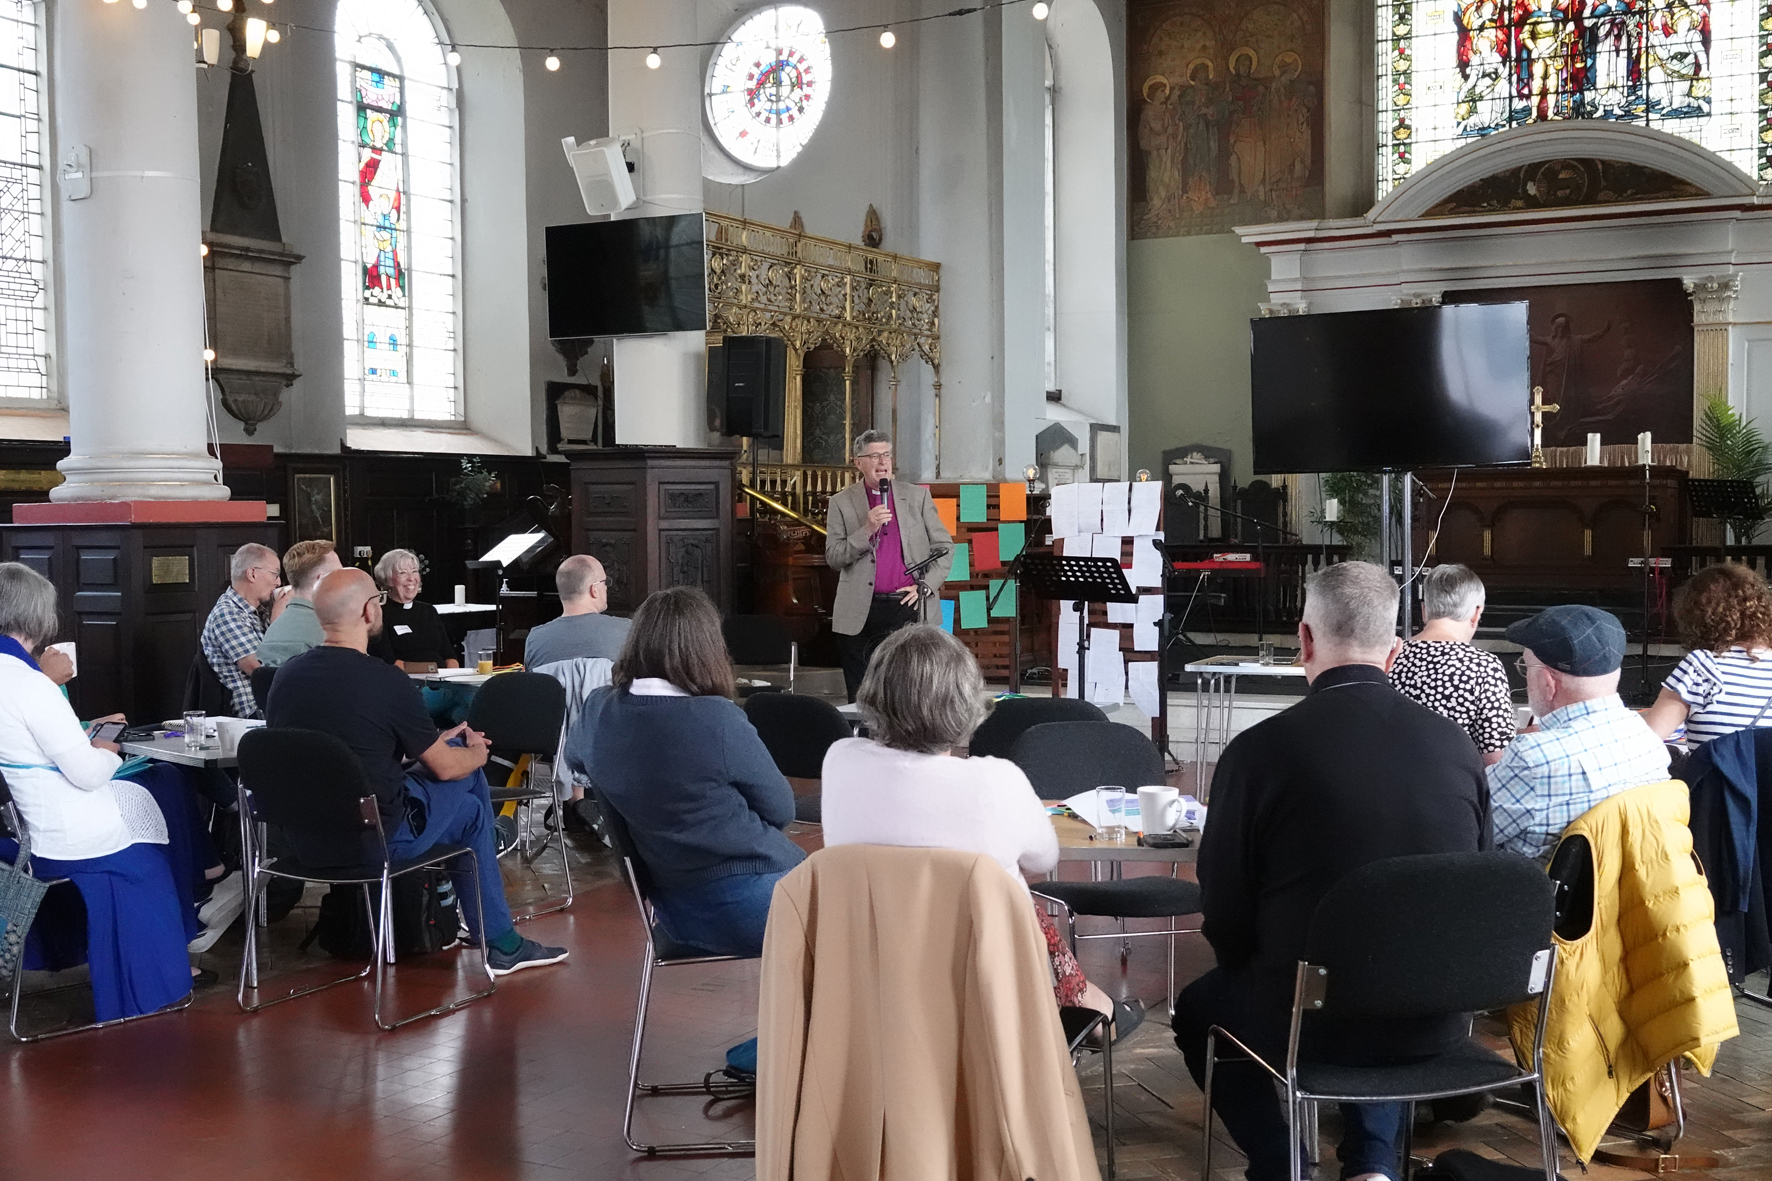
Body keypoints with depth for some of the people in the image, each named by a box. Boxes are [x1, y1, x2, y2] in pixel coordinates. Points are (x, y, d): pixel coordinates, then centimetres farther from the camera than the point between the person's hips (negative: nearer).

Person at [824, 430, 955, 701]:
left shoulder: (918, 496, 10)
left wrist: (926, 585, -1)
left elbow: (944, 546, 12)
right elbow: (834, 557, 2)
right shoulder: (842, 503, 8)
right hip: (861, 615, 0)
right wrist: (867, 530, -12)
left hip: (910, 607, 0)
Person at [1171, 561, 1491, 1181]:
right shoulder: (1457, 744, -5)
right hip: (1434, 1017, 4)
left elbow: (1224, 916, -6)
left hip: (1309, 1016, -3)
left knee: (1196, 1009, 27)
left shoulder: (1258, 750, -15)